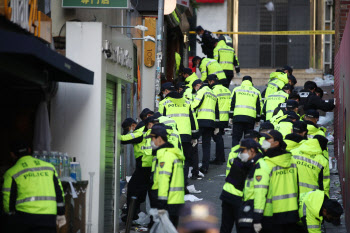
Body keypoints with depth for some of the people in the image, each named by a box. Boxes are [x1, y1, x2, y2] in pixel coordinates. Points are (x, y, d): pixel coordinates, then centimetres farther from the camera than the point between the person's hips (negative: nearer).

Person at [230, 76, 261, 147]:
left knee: (235, 138, 2)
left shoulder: (236, 90, 12)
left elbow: (232, 104, 7)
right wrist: (257, 119, 18)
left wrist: (231, 117, 10)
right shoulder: (256, 92, 14)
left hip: (237, 116, -1)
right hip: (250, 118, 1)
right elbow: (258, 106, 12)